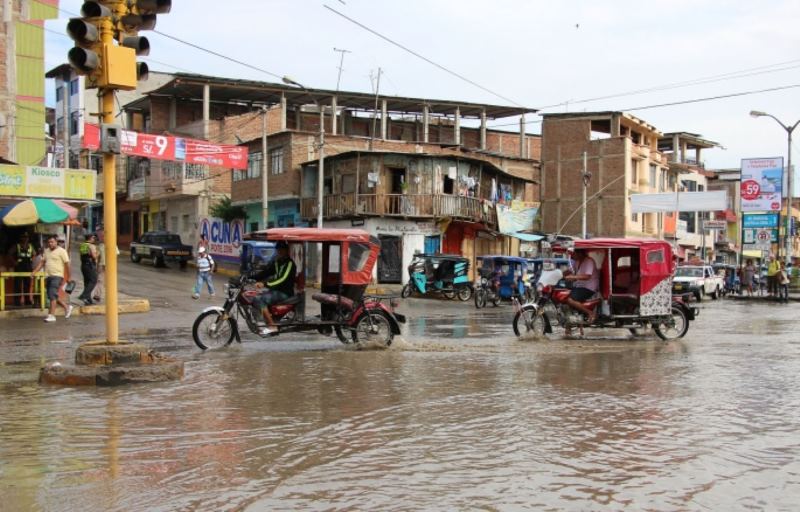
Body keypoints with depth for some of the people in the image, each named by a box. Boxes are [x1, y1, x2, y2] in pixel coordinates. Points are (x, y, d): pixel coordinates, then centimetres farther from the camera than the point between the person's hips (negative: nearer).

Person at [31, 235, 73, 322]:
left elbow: (67, 264, -6)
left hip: (57, 276, -7)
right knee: (53, 296, 11)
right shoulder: (46, 251, 16)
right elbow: (42, 262, 17)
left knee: (52, 295, -14)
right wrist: (34, 272, 5)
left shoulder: (61, 251, -4)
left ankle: (51, 315, -12)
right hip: (48, 276, 7)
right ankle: (67, 307, 29)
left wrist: (67, 277, -7)